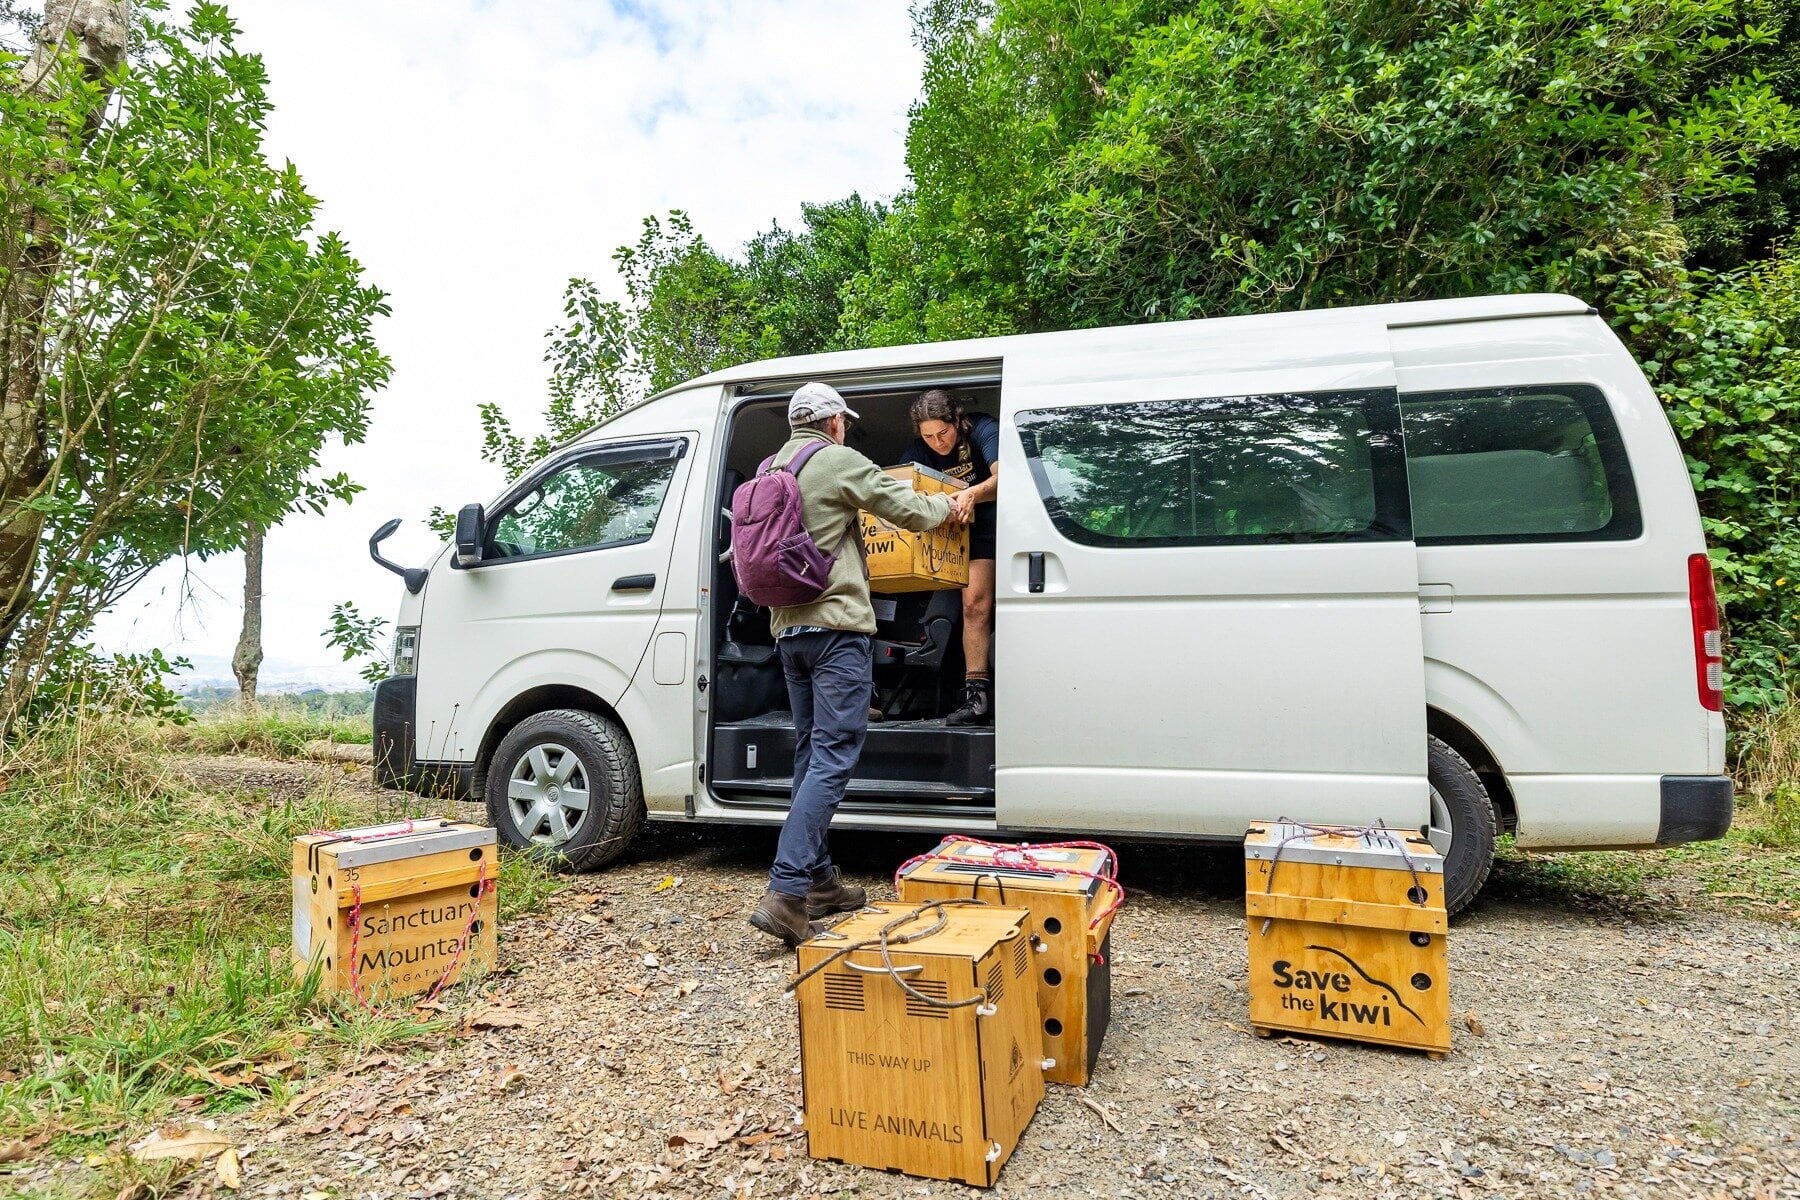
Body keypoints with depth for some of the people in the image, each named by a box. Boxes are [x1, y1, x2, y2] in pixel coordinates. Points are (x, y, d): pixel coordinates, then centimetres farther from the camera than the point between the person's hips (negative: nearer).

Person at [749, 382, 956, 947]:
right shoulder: (839, 462, -5)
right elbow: (913, 511, -5)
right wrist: (949, 502, 16)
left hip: (789, 627, 8)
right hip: (837, 625, -8)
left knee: (811, 752, 14)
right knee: (833, 755, -9)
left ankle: (818, 880, 19)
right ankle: (786, 891, -16)